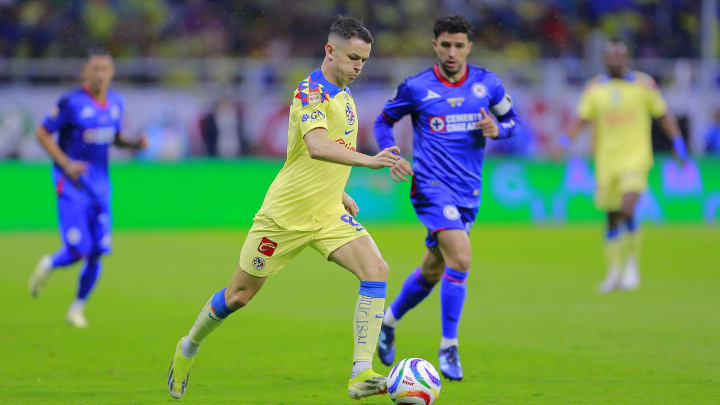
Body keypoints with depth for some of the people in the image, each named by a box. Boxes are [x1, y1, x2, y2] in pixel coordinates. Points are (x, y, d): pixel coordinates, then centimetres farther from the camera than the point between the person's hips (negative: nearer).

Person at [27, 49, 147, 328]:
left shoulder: (116, 102, 6)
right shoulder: (71, 102, -12)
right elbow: (42, 133, -7)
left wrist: (136, 144, -1)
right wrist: (66, 164, -17)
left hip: (99, 184, 5)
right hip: (71, 183, -5)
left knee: (96, 254, 1)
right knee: (78, 250, -13)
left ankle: (78, 308, 20)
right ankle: (49, 265, 22)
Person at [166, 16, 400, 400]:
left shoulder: (343, 94, 9)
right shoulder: (310, 92, -19)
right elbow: (317, 146, -38)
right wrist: (369, 161, -49)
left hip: (328, 215, 7)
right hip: (286, 213, -7)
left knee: (376, 269, -17)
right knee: (239, 295, 6)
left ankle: (361, 374, -19)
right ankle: (189, 347, 34)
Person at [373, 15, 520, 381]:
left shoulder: (487, 84, 3)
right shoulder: (416, 87, -5)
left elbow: (511, 120, 16)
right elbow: (383, 121, 10)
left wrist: (496, 130, -7)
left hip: (469, 191, 5)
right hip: (431, 185, -5)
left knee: (433, 269, 16)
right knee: (460, 259, -23)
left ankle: (389, 320, 41)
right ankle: (448, 347, -12)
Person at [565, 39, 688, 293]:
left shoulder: (644, 84, 1)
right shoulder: (594, 88, 6)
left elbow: (663, 115, 8)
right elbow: (581, 119, 6)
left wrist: (678, 143, 2)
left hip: (635, 158, -3)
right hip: (606, 162, 3)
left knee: (628, 210, -21)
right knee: (613, 219, 8)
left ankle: (632, 263, -4)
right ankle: (614, 271, 21)